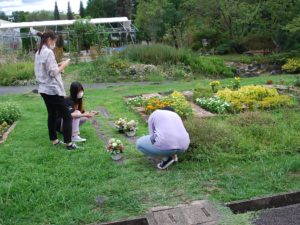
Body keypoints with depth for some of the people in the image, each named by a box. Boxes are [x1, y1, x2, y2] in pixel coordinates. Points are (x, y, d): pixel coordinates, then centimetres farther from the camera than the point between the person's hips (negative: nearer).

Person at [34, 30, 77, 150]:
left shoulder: (38, 53, 12)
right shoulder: (48, 52, -17)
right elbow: (53, 73, -20)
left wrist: (58, 65, 11)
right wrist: (63, 65, -6)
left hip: (44, 89, 9)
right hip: (53, 89, -9)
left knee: (52, 114, 16)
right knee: (67, 116, -3)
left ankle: (54, 140, 24)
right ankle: (68, 143, -2)